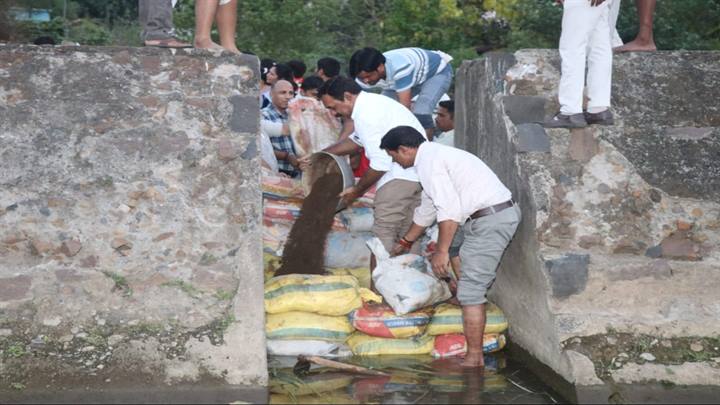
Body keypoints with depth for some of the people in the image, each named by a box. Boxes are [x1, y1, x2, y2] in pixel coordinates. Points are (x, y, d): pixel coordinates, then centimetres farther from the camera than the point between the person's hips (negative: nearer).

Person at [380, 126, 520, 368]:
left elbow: (449, 209, -19)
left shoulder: (429, 160, -10)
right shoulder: (437, 155, 23)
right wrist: (405, 242, 45)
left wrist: (442, 251, -13)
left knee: (471, 289, -7)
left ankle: (474, 358, -4)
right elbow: (427, 210, 35)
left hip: (490, 220, -10)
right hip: (503, 212, 10)